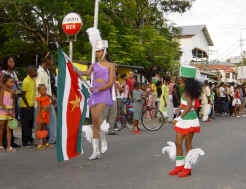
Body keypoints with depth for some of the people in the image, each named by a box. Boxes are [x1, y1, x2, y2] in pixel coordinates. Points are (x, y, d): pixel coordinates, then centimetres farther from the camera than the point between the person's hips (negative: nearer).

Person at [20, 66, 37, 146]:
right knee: (25, 124, -1)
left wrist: (33, 104, 15)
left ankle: (30, 139, 24)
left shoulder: (33, 80, 10)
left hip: (31, 105, 8)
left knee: (30, 123, 14)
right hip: (26, 106, -8)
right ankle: (25, 141, 5)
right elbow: (23, 95, -16)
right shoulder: (26, 81, -16)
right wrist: (27, 105, -14)